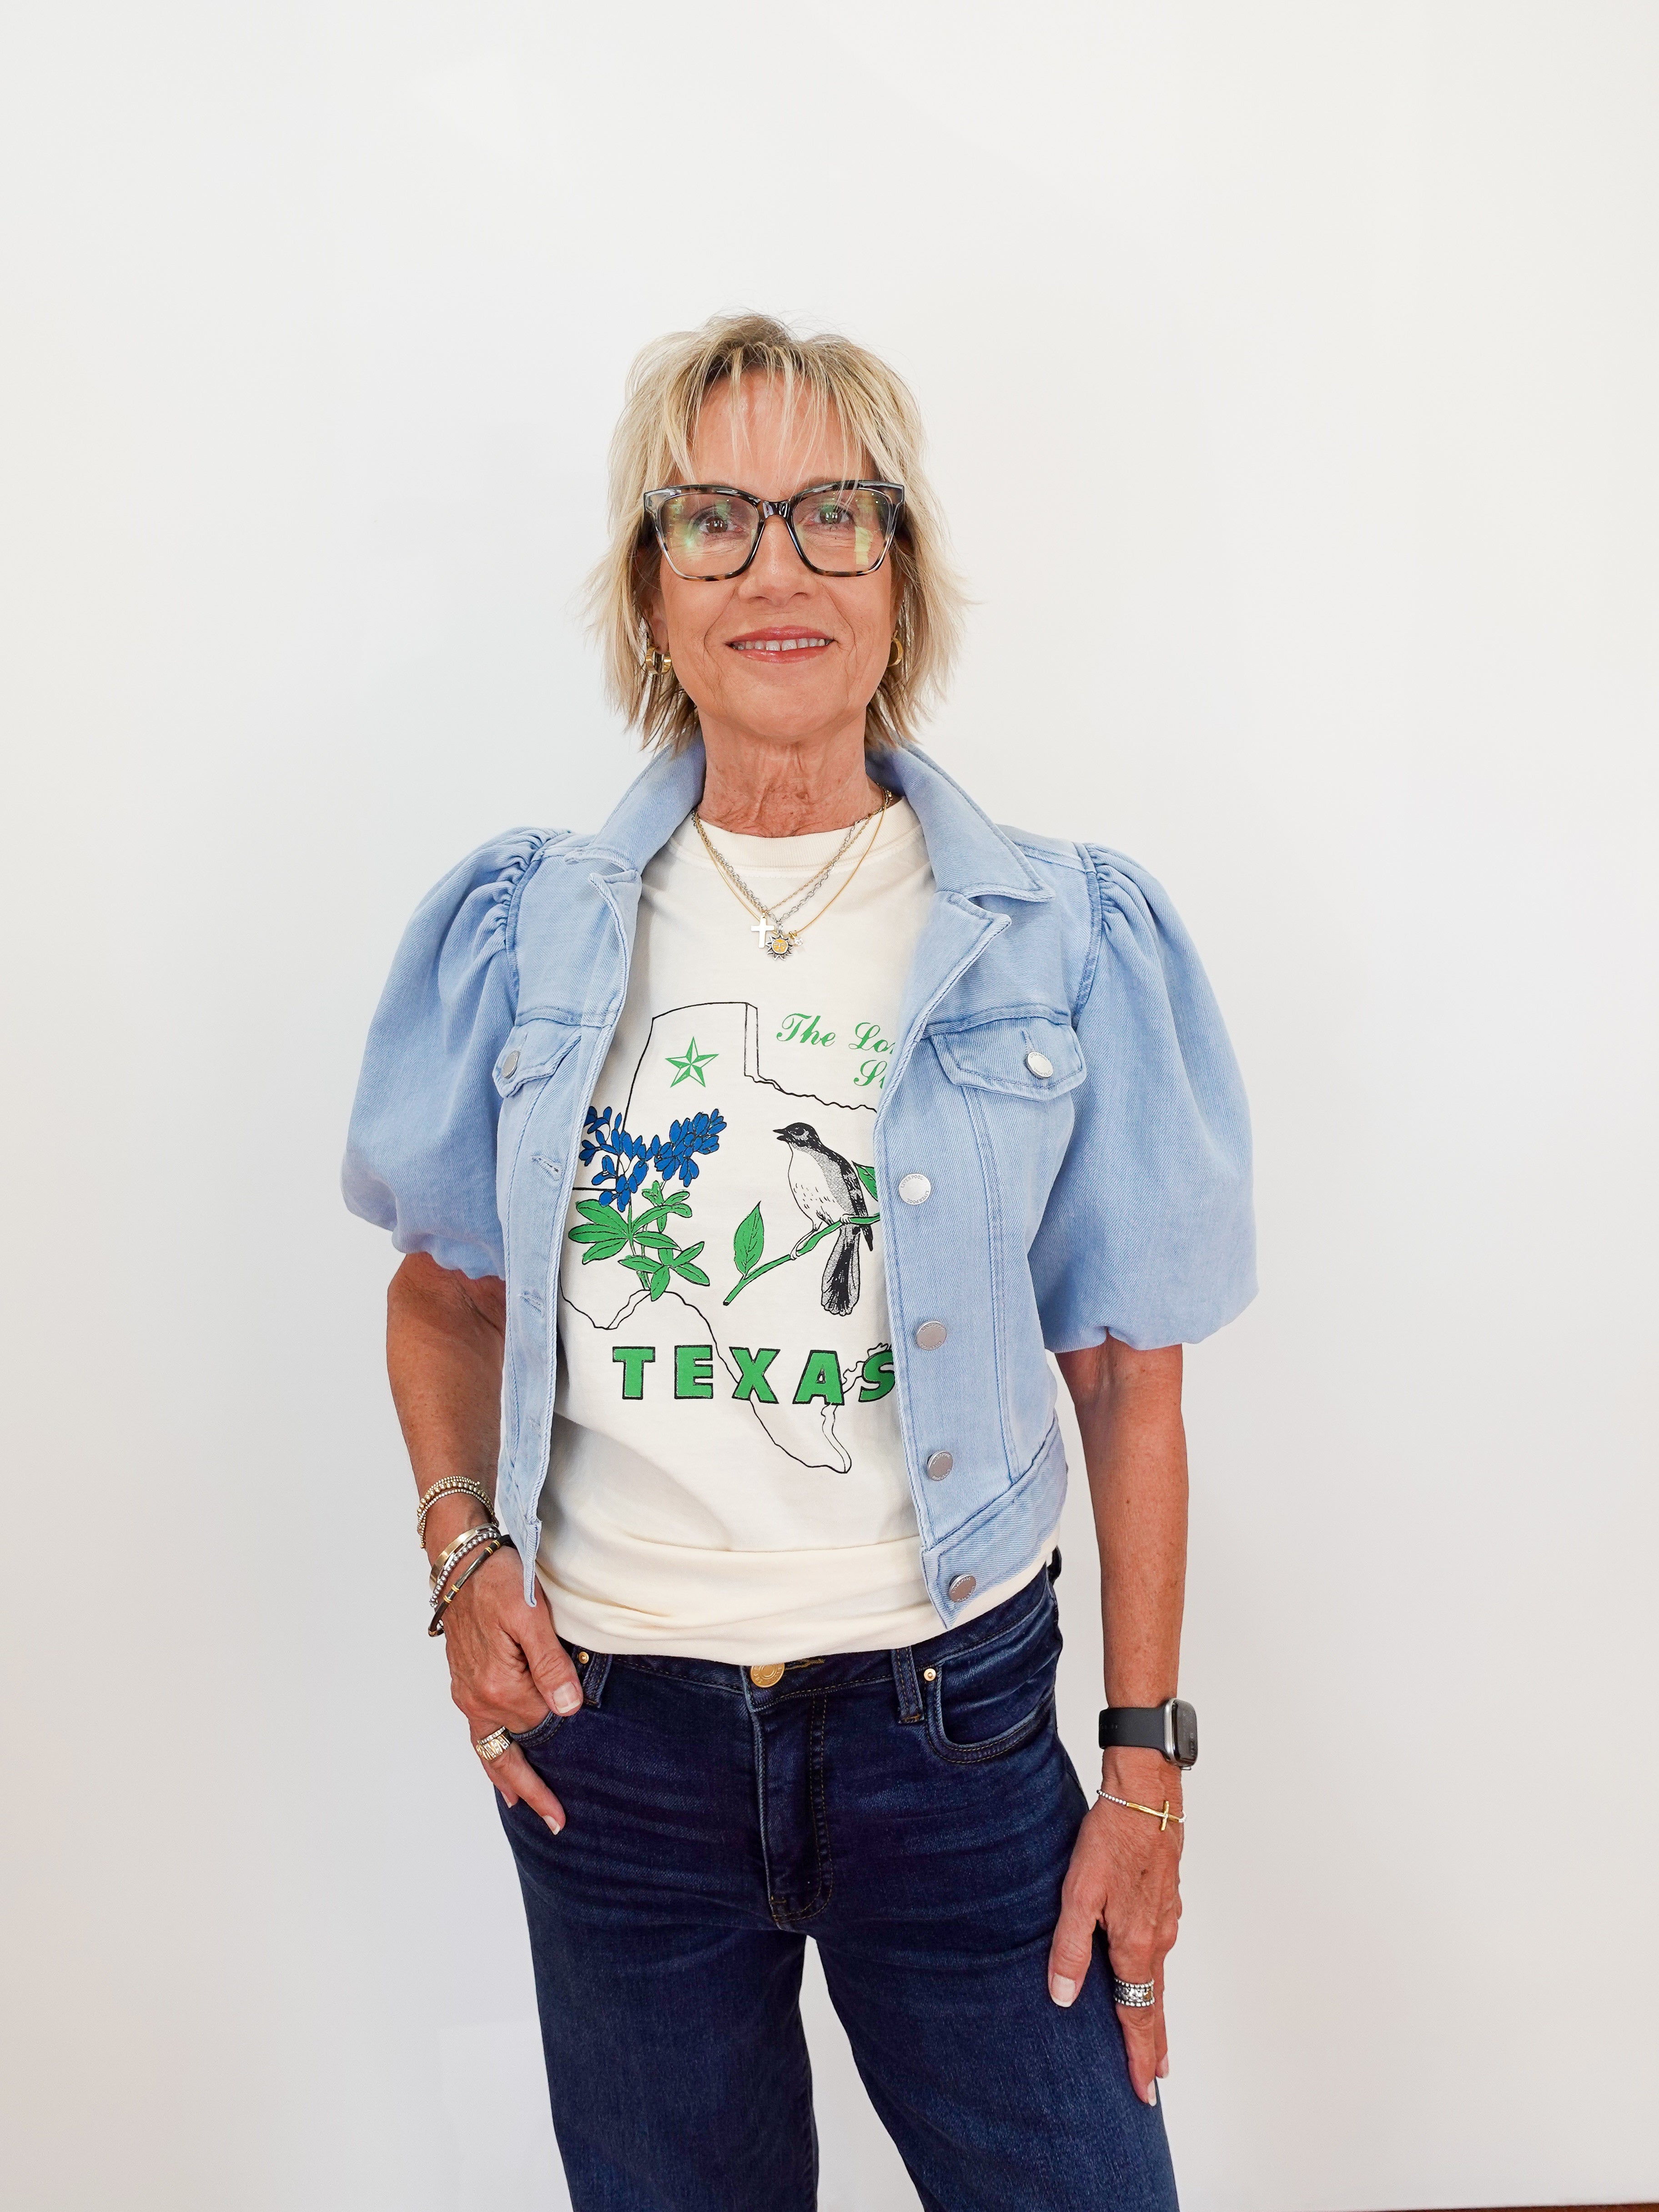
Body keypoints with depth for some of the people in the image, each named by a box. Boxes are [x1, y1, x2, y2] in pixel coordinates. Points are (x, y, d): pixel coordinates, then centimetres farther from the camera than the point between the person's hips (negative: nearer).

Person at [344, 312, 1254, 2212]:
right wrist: (464, 1550, -5)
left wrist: (1147, 1764, -2)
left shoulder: (1071, 949, -4)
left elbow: (1128, 1372, -2)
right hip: (602, 1727, 2)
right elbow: (446, 1289, 11)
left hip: (949, 1715, -1)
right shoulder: (520, 933, 0)